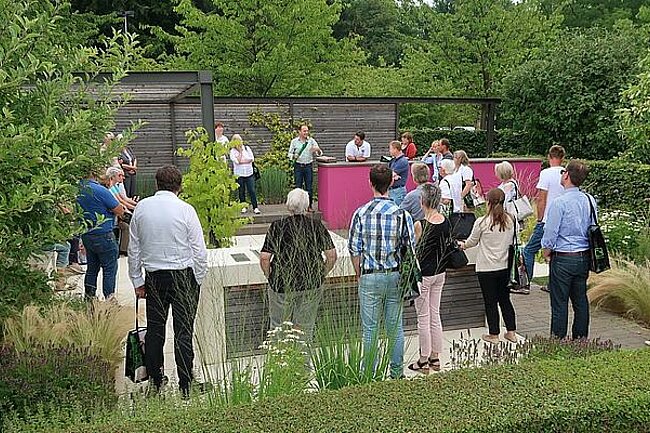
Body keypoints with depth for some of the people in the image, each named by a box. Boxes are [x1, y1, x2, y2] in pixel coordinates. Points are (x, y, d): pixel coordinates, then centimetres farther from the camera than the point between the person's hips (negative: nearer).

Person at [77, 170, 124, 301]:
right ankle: (109, 299, 6)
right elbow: (120, 211, -15)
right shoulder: (100, 190, -21)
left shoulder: (78, 189, 0)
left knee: (92, 267, 18)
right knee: (110, 269, 3)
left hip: (85, 235, 8)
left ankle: (89, 297, 24)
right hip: (103, 235, -7)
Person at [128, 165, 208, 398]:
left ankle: (155, 382, 22)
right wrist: (198, 279, 5)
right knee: (183, 331, 0)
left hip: (154, 276, 3)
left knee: (154, 329, 13)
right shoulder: (185, 210, -8)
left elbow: (134, 248, 7)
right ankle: (185, 385, 4)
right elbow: (199, 250, -7)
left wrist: (137, 281, 15)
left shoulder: (141, 207, 2)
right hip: (183, 274, -3)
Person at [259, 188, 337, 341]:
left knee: (279, 326, 14)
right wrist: (321, 274, 10)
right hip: (312, 285, 2)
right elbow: (332, 255, -4)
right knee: (306, 327, 14)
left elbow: (264, 258, -11)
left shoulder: (277, 226, -6)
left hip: (282, 284, -2)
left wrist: (270, 276, 5)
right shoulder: (316, 225, -1)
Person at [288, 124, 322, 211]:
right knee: (298, 187, 1)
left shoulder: (311, 141, 5)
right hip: (298, 166, 0)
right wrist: (293, 156, -13)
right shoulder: (294, 141, 5)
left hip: (308, 166, 1)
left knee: (309, 187, 2)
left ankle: (309, 206, 10)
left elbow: (319, 153, 5)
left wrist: (318, 150, -18)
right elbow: (290, 154, 10)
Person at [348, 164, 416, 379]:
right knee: (395, 327, 12)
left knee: (370, 328, 7)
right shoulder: (402, 214, -6)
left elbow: (354, 250, -4)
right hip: (395, 276, 2)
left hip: (370, 277, -1)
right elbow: (410, 248, -3)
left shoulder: (361, 213, -9)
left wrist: (359, 274, 11)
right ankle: (397, 372, 22)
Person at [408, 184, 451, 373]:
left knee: (423, 318, 5)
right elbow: (446, 247, 9)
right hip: (440, 273, 7)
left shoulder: (421, 225, -20)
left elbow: (417, 254, -15)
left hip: (424, 274, -7)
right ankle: (435, 358, 24)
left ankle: (423, 361, 15)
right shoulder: (446, 222, 0)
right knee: (435, 315, 16)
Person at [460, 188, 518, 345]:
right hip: (505, 267, 4)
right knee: (505, 299, 17)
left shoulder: (482, 222, -14)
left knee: (490, 302, 7)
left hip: (486, 269, -4)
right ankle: (511, 332, 21)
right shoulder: (511, 220, -2)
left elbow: (472, 242, -1)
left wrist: (462, 245, 20)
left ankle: (493, 334, 15)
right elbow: (513, 242, 10)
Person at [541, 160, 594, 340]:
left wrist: (546, 251, 3)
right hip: (584, 257, 6)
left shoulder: (559, 202, -18)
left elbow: (550, 232, -14)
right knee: (580, 300, 15)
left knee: (559, 302, 2)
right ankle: (581, 338, 24)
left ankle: (558, 339, 10)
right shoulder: (590, 201, 2)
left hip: (563, 259, -6)